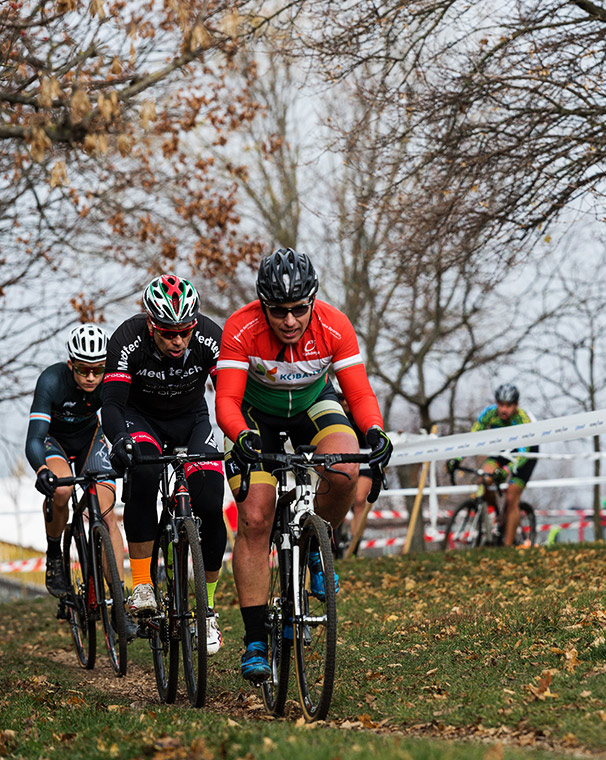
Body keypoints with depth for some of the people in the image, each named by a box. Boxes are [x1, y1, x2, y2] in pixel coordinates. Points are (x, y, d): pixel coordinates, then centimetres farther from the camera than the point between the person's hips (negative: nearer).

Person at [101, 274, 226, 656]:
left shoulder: (210, 338, -28)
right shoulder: (127, 341, -30)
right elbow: (112, 403, -32)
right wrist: (120, 440, -53)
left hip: (191, 419, 1)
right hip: (142, 417, -1)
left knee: (210, 507, -18)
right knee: (143, 472, -34)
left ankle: (208, 609, 0)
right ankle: (142, 585, -26)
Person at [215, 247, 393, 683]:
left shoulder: (334, 327, -26)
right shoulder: (242, 329, -30)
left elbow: (360, 392, -24)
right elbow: (227, 400, -32)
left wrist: (375, 432, -44)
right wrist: (242, 437, -53)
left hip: (313, 404, 1)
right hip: (257, 412, -1)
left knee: (345, 471, -31)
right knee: (255, 518, -15)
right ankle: (255, 642, -10)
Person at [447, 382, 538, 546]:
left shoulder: (523, 419, -35)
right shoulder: (489, 413, -25)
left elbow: (522, 454, -41)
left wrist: (506, 470, -58)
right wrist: (456, 458, -38)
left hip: (526, 452, -4)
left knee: (512, 499, -15)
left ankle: (508, 545, -10)